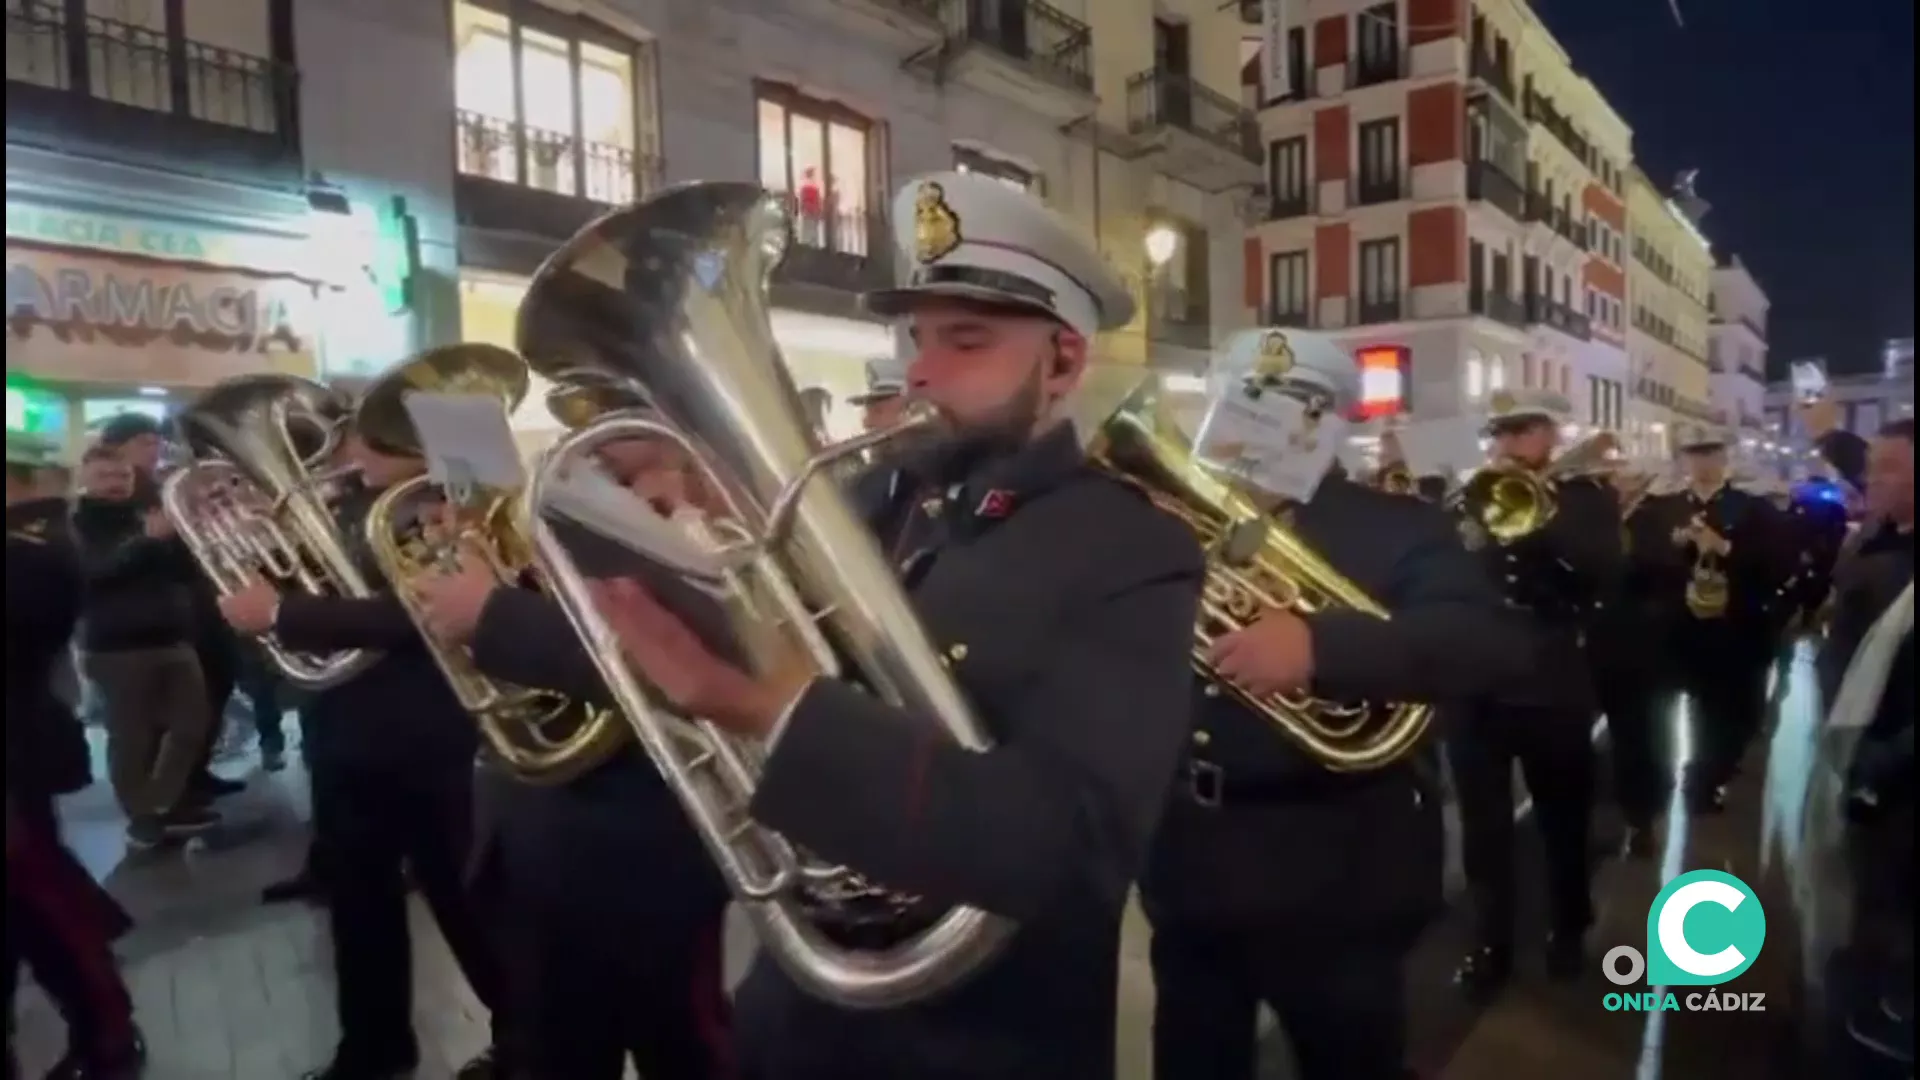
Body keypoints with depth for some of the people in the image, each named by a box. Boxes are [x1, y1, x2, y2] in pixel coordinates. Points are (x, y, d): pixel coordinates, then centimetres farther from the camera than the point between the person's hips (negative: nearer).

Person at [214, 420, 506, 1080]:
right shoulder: (344, 508, 11)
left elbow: (409, 614, -25)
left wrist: (280, 615, -23)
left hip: (428, 743, -7)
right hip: (347, 737, 7)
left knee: (464, 900, 5)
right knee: (359, 901, 18)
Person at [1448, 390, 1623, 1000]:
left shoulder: (1585, 499, 3)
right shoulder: (1470, 499, 8)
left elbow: (1607, 574, -14)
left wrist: (1544, 512, -22)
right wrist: (1466, 545, -20)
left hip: (1555, 686, -1)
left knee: (1564, 820, 14)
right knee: (1483, 825, 7)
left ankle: (1568, 933, 34)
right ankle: (1491, 943, 21)